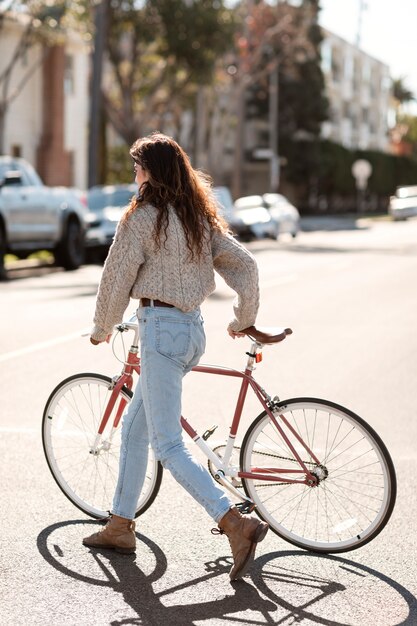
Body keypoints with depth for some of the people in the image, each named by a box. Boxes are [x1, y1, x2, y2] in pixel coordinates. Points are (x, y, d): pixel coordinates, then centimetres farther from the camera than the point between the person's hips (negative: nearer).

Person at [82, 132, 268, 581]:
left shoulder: (143, 216, -10)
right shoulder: (201, 217, 11)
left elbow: (116, 279, -6)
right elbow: (244, 265, 10)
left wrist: (101, 330, 9)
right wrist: (244, 320, 21)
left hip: (160, 329, -9)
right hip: (192, 329, 9)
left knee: (168, 445, -8)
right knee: (134, 427, 19)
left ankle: (238, 525, -17)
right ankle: (120, 526, 26)